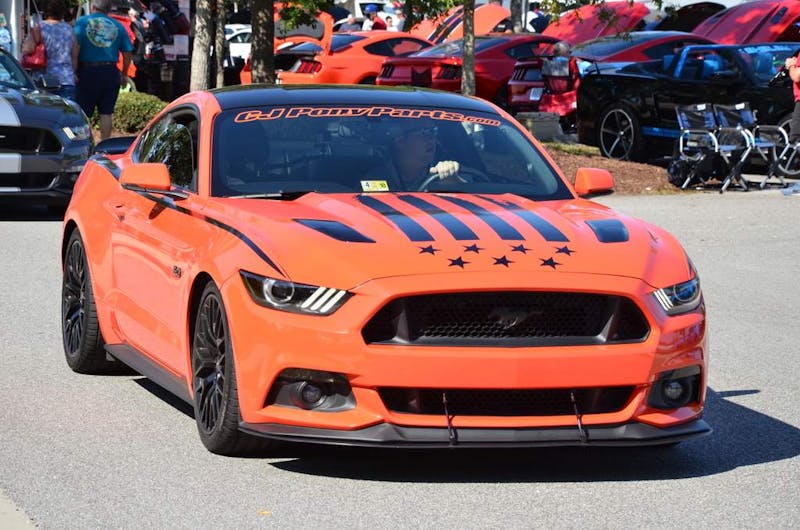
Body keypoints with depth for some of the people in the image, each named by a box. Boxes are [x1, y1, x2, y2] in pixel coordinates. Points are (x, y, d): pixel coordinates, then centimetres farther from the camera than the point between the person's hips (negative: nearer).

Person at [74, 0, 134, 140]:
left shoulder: (82, 22, -2)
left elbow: (75, 48, -13)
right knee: (106, 113, 7)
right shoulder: (117, 26, 6)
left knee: (84, 113, 4)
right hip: (110, 72, 2)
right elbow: (127, 54, 6)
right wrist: (124, 74, 18)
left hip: (88, 71, -2)